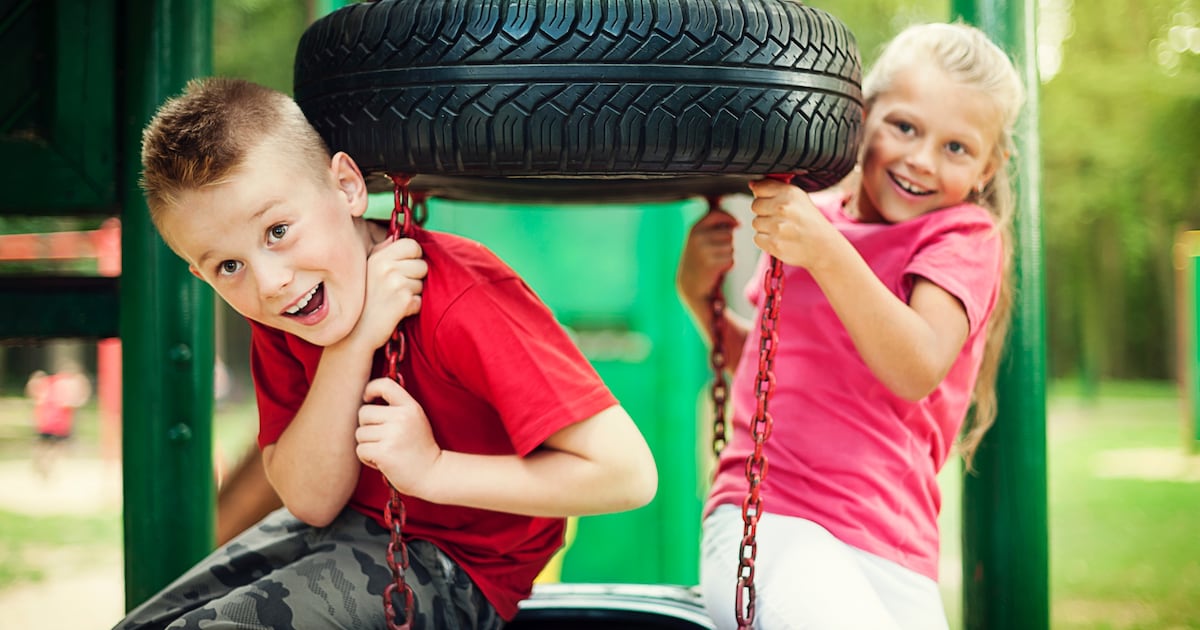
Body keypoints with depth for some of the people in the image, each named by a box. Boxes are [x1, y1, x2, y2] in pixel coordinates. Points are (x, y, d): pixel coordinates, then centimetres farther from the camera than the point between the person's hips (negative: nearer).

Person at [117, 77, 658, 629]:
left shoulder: (459, 303, -31)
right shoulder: (274, 315, -9)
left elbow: (629, 473, -33)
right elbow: (311, 501, -14)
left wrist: (432, 469, -28)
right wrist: (352, 347, -29)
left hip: (455, 567, -6)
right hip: (343, 525, 7)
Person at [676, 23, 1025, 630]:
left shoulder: (965, 235, 4)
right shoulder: (807, 218, 15)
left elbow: (918, 371, -15)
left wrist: (823, 250, -24)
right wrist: (698, 293, 11)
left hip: (890, 550, 0)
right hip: (762, 517, 0)